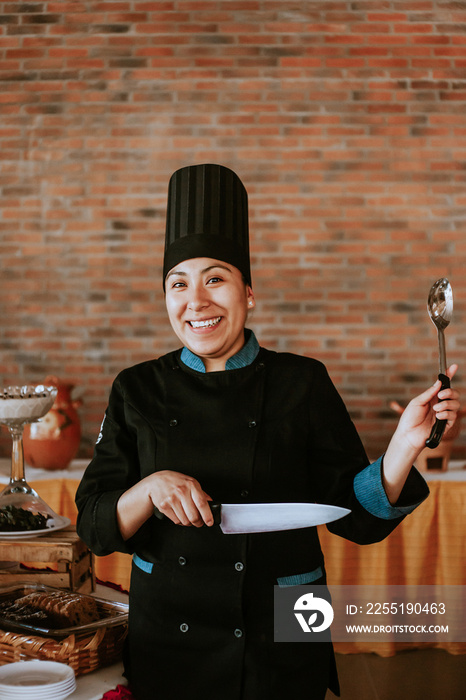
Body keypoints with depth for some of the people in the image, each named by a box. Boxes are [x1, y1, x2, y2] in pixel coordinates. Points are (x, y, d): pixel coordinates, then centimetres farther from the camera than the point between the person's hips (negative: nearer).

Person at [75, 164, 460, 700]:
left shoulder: (303, 384, -6)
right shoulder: (137, 391, -2)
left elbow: (356, 517, -5)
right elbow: (95, 524, -4)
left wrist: (405, 444, -21)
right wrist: (152, 488, -23)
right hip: (166, 645, 2)